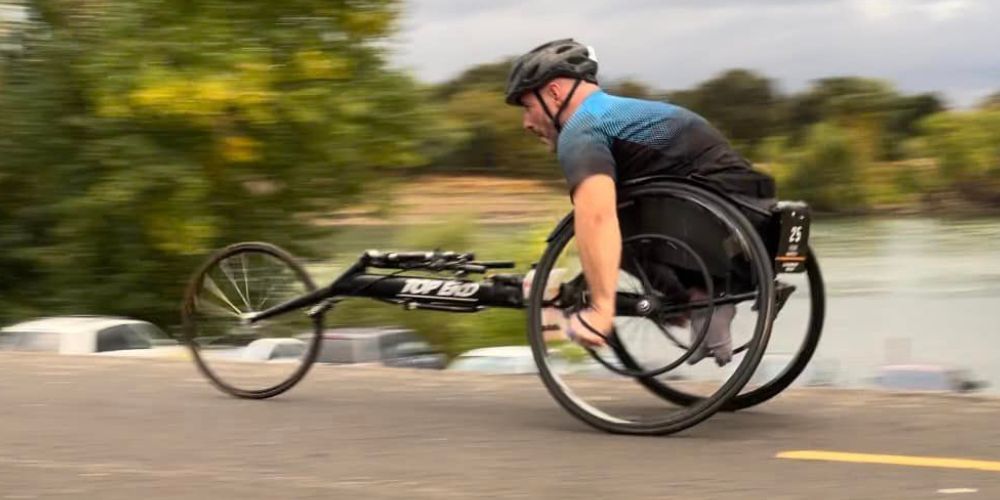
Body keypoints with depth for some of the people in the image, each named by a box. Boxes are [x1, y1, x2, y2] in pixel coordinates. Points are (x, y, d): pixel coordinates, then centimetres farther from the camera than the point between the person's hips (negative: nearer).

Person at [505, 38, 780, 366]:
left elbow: (597, 216, -27)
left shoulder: (581, 131, -7)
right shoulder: (622, 110, 25)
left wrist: (601, 309, -31)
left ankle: (695, 294, -9)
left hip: (721, 211, -10)